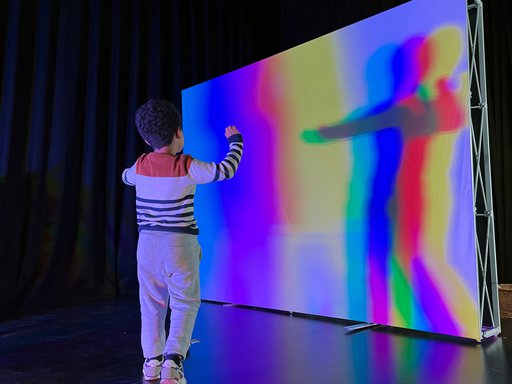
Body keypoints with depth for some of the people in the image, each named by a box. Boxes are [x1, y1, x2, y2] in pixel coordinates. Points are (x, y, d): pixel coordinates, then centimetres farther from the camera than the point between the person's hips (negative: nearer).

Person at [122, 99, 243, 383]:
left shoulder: (140, 166, 1)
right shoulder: (187, 168, -11)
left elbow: (126, 178, 25)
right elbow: (226, 170, -3)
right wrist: (235, 140, 13)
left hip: (147, 243, 4)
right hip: (179, 243, -4)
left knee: (152, 302, 13)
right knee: (185, 302, 5)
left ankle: (152, 360, 19)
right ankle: (173, 360, -7)